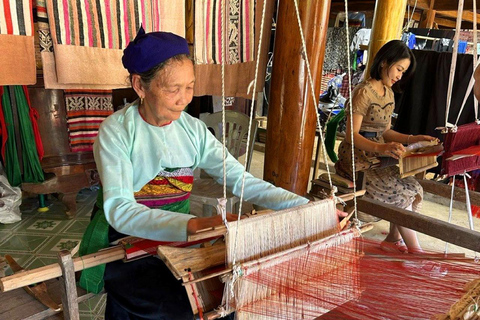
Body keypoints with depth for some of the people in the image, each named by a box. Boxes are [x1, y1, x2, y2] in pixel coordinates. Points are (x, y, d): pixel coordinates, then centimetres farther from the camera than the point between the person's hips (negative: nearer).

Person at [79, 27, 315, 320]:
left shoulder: (193, 129, -2)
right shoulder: (116, 131, -15)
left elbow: (241, 179, -9)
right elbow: (118, 210, -27)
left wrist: (305, 206, -22)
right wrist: (195, 225, -43)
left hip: (180, 234, 4)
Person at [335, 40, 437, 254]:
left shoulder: (389, 94, 14)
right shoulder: (364, 92, -13)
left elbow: (384, 132, 17)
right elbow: (352, 135, -20)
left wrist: (412, 139, 2)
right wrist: (383, 148, -34)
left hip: (377, 156, 8)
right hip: (357, 159, -8)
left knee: (413, 185, -12)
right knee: (405, 190, -18)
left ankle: (394, 239, 0)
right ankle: (414, 249, -3)